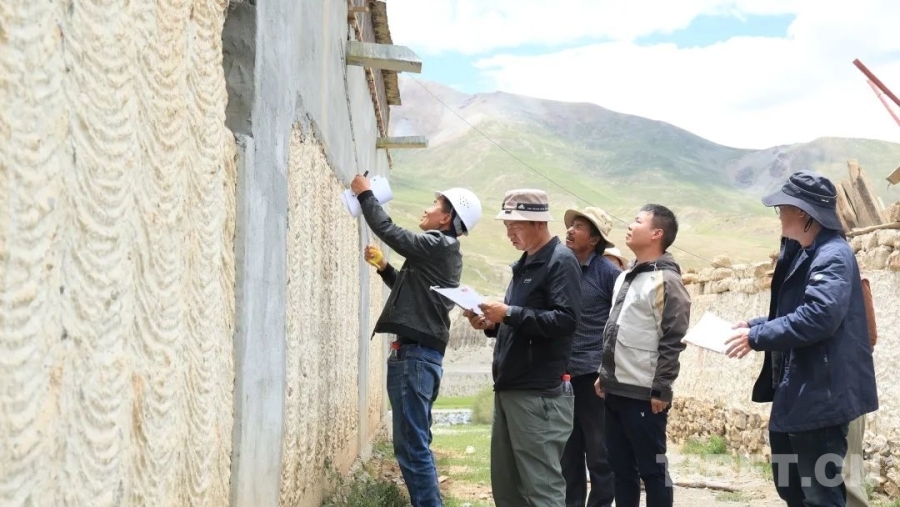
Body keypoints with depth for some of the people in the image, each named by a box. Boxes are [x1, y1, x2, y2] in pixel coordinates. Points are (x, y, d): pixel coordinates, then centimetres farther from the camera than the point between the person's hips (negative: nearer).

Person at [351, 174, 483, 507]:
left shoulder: (438, 245, -10)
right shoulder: (443, 251, 20)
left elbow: (389, 230, -11)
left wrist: (365, 193, 2)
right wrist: (383, 266, 19)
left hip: (415, 355, -10)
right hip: (420, 354, 10)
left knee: (411, 446, -9)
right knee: (414, 444, 15)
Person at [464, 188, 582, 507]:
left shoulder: (561, 261, -10)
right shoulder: (524, 263, 19)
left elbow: (565, 319, -22)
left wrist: (509, 314, -22)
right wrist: (491, 324, 6)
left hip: (539, 394, -10)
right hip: (509, 388, 10)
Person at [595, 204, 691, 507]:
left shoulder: (666, 281, -12)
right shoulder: (625, 278, 15)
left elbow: (673, 341, -15)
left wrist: (660, 390, -17)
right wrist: (604, 375, 17)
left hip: (644, 395, -8)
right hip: (616, 391, 8)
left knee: (652, 470, 1)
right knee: (621, 468, 13)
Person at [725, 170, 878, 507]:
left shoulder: (833, 256, -18)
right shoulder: (802, 253, 15)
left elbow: (818, 318, -29)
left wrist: (757, 337, -21)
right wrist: (753, 325, 8)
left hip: (820, 396, -11)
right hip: (795, 395, 11)